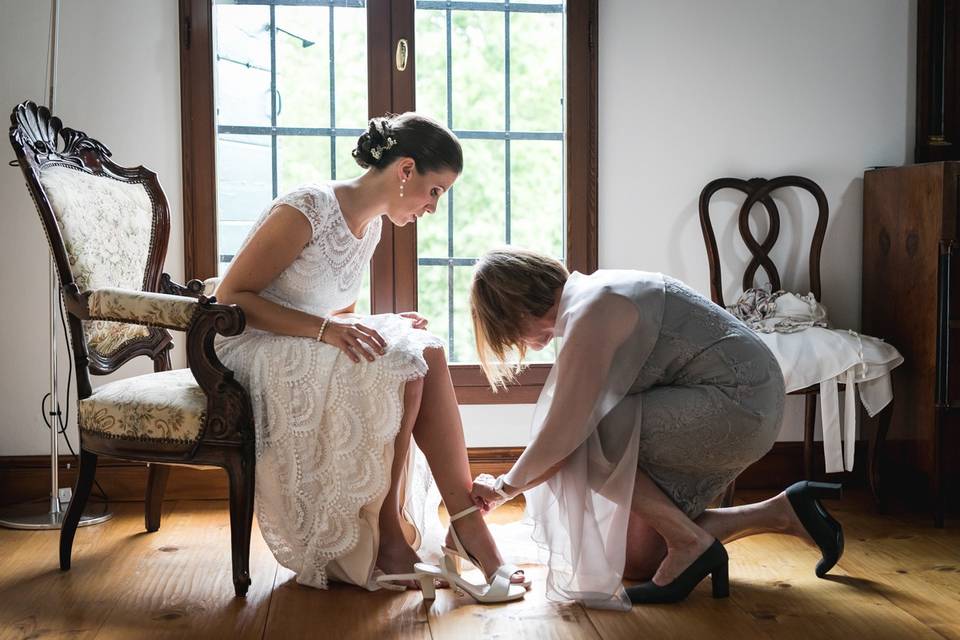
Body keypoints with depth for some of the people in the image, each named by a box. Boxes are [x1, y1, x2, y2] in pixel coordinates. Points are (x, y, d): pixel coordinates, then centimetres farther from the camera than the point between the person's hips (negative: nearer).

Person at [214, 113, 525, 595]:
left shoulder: (371, 225, 9)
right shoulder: (307, 210, -19)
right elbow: (231, 296, -18)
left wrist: (383, 328, -7)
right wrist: (324, 329, -28)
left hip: (307, 350, 8)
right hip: (253, 349, -8)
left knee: (426, 352, -16)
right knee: (397, 366, -26)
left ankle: (466, 519, -16)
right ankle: (384, 536, -14)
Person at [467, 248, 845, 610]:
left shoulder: (590, 313, -20)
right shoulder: (585, 298, 10)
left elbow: (562, 437, -20)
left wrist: (506, 486, -2)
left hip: (737, 404, -10)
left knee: (583, 440, -20)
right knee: (636, 557, 8)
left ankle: (691, 544, -6)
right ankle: (782, 513, 17)